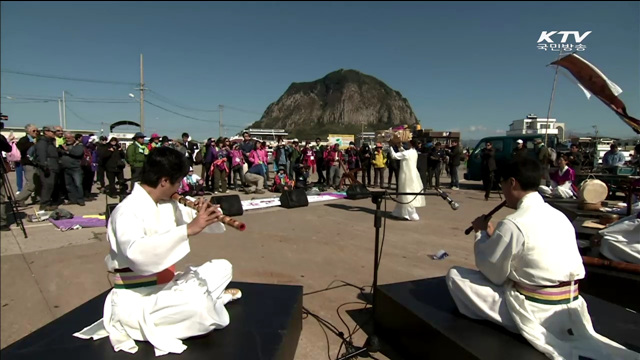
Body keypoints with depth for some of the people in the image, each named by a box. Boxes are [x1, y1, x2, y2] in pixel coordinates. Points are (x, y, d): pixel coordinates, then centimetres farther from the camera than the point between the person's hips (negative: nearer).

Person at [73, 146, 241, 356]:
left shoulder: (167, 205, 3)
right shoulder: (128, 211, -23)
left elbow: (200, 223, 8)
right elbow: (137, 252, -44)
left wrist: (210, 215, -16)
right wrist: (188, 230, -46)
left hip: (167, 285, 8)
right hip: (137, 300, -8)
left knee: (222, 267, 5)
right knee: (200, 309, -31)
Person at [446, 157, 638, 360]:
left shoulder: (512, 225, -22)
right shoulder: (559, 216, 3)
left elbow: (492, 273, -10)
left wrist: (482, 233, 2)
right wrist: (494, 235, 12)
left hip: (534, 313, -8)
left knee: (454, 275, -6)